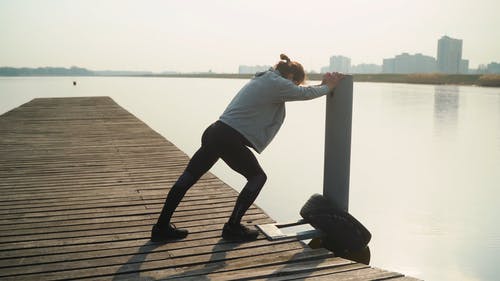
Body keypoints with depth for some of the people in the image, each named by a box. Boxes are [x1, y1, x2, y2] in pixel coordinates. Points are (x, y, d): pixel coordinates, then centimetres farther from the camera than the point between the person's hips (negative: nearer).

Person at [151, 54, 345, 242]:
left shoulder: (263, 79, 23)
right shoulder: (276, 83, -6)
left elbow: (301, 92, 33)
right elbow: (305, 93, 2)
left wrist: (323, 84, 33)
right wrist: (328, 87, 20)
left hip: (214, 133, 10)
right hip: (228, 140, -9)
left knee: (188, 178, 11)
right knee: (257, 177, 9)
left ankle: (161, 228, 19)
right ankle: (232, 228, 14)